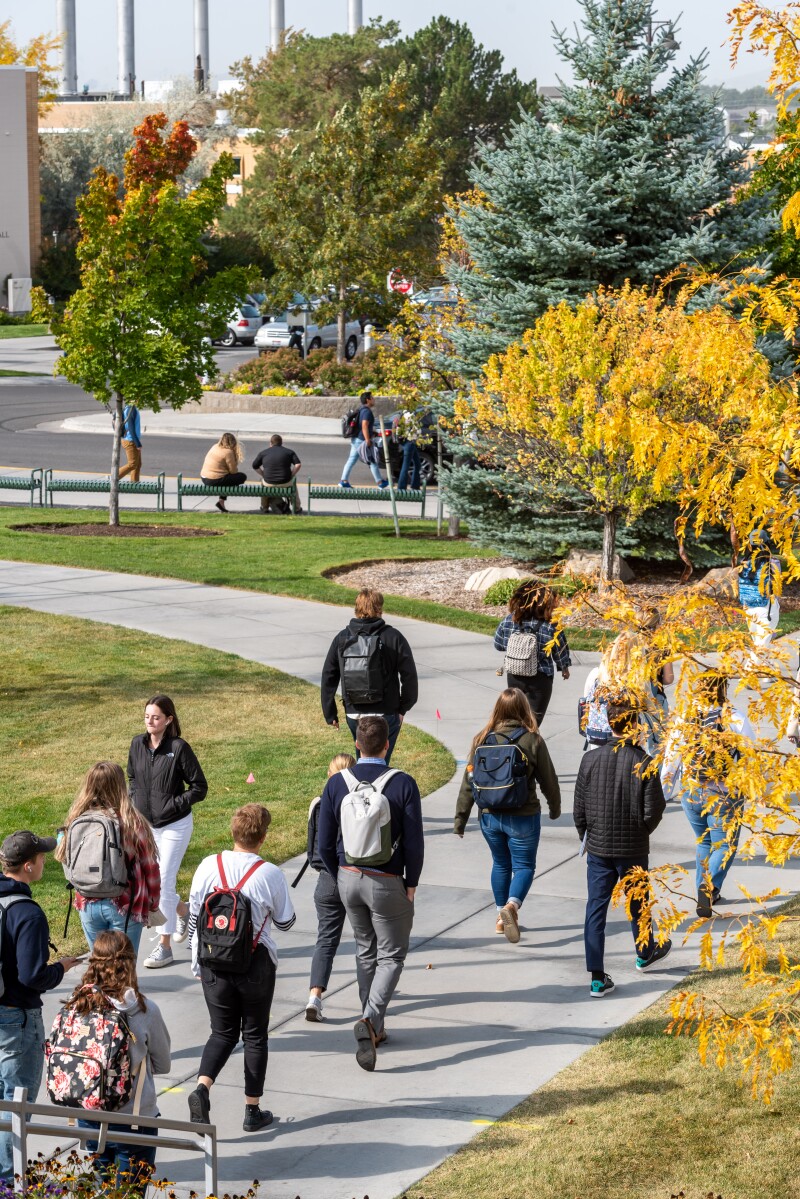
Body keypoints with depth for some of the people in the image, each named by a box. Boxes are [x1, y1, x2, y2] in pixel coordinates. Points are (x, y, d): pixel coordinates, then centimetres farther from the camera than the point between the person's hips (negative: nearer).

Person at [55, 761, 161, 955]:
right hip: (125, 907, -3)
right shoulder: (132, 823, -12)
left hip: (88, 907, 3)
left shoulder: (77, 823, -5)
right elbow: (150, 867, -6)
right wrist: (153, 904, 9)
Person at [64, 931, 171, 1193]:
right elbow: (163, 1065, 0)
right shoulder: (144, 1010, -13)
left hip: (88, 1119, 3)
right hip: (134, 1120, -3)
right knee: (129, 1192, 7)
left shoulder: (76, 1006, -8)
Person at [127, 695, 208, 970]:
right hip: (145, 824, 6)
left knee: (164, 882, -5)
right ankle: (182, 911, 42)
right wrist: (135, 801, 2)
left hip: (174, 826, -6)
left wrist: (173, 805, -17)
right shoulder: (138, 744, 0)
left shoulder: (179, 748, -15)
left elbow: (200, 787, -10)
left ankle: (164, 946, 5)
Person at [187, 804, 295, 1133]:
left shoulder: (208, 867, -5)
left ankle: (202, 1087, -8)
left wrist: (198, 964, 13)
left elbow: (195, 918, 2)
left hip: (214, 962, 2)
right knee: (255, 1035, 12)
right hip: (256, 964, -2)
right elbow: (285, 922, -1)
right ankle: (253, 1111, 16)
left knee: (223, 1032, 16)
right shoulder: (270, 874, -13)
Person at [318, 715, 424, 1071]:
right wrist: (411, 884, 1)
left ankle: (374, 1028, 28)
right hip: (387, 882, -4)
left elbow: (325, 844, -2)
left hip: (349, 879, 4)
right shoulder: (403, 784, -14)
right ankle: (370, 1020, -15)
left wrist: (340, 877, 14)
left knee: (366, 951, 21)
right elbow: (414, 843, -13)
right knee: (391, 956, 8)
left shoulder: (336, 784, -6)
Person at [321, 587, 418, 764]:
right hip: (385, 715, -3)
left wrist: (330, 714, 12)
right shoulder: (393, 637, -7)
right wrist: (403, 708, 5)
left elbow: (328, 678, 5)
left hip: (353, 715, 3)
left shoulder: (342, 639, 2)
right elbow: (409, 676, -7)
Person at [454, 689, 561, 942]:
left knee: (500, 863, 21)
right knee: (524, 865, 8)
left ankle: (502, 917, 27)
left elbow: (468, 783, -2)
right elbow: (548, 780, -2)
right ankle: (512, 905, -18)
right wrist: (555, 808, 16)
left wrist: (460, 819, 6)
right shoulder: (532, 741, -12)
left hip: (489, 816, 3)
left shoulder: (482, 740, -5)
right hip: (523, 817, -3)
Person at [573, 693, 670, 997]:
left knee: (596, 908, 5)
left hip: (598, 847, 1)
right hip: (633, 849, -1)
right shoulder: (644, 763, -15)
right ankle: (645, 954, 44)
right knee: (637, 904, 21)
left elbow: (579, 809, -2)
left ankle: (597, 978, 2)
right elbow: (653, 812, -11)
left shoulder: (591, 759, -9)